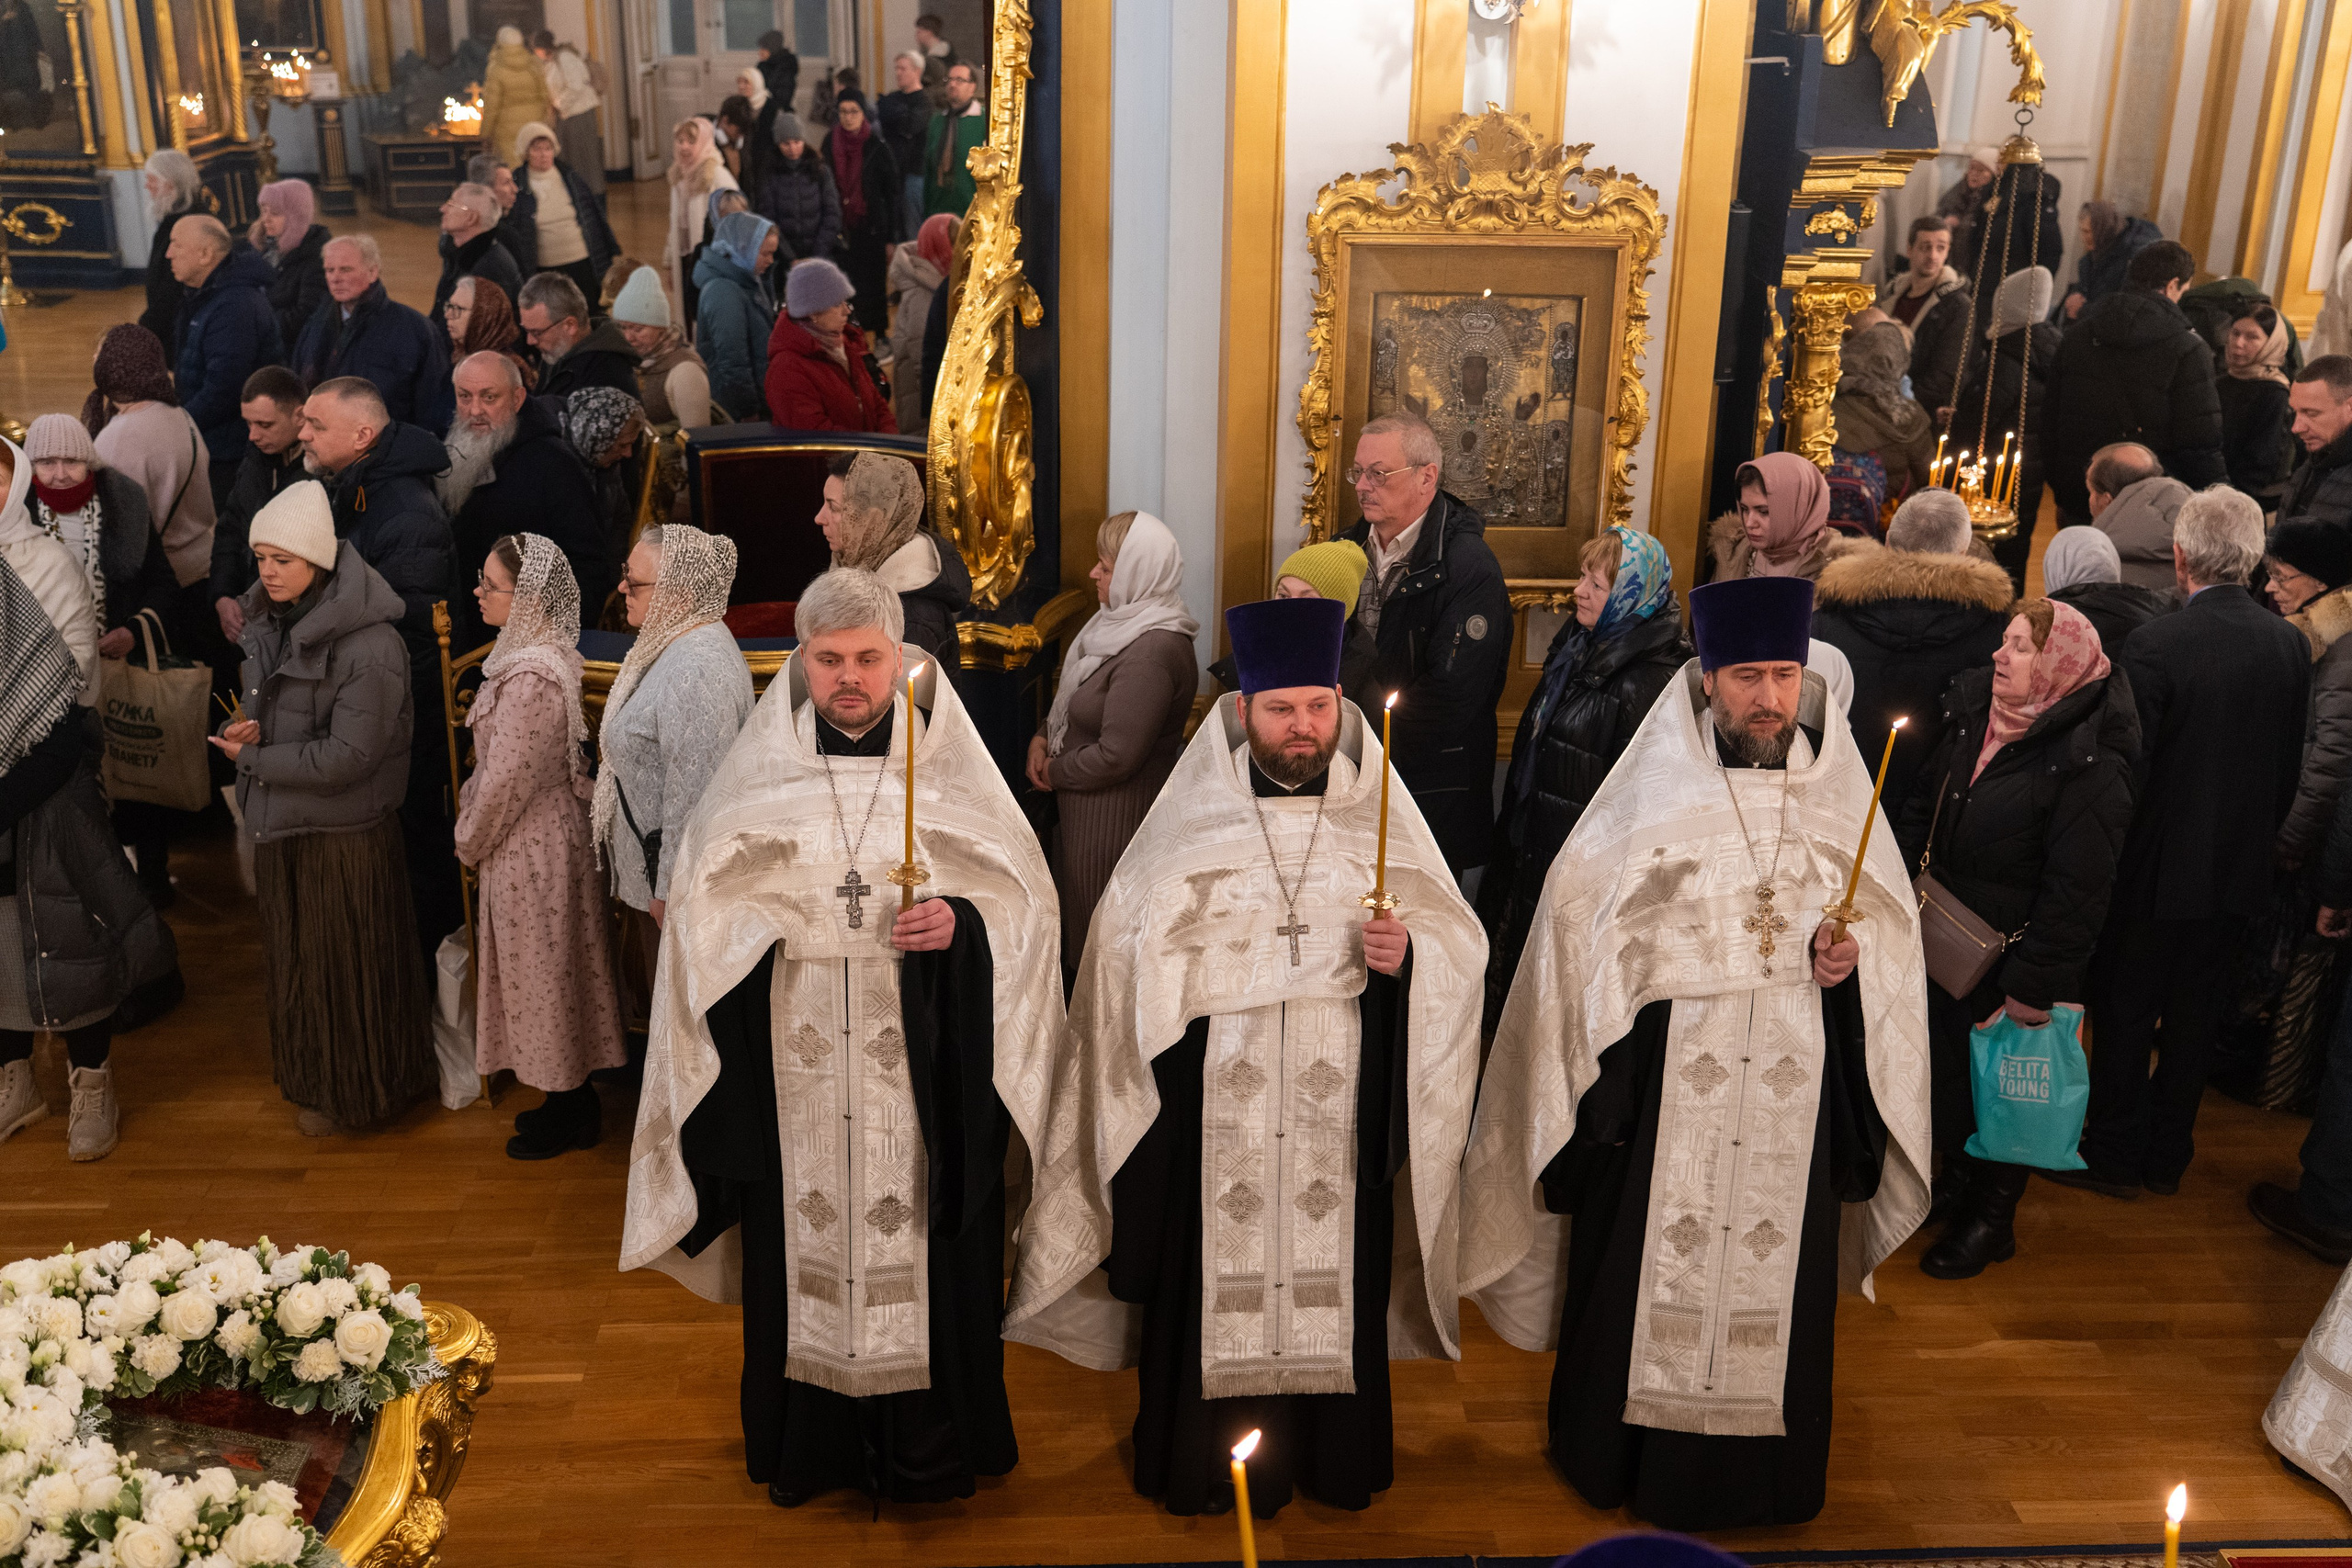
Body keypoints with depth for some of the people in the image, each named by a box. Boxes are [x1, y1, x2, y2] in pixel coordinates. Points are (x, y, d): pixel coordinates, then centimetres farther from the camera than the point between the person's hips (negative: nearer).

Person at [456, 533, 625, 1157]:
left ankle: (571, 1115, 24)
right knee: (554, 974, 20)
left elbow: (507, 779, -23)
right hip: (547, 831, 10)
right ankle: (573, 1101, 35)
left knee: (543, 977, 7)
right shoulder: (542, 652, 2)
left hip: (531, 847, -9)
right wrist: (474, 825, 13)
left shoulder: (530, 679, -29)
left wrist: (470, 841, -7)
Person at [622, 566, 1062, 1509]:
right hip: (794, 1083, 1)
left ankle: (927, 1446, 23)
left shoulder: (951, 767, 0)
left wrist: (961, 920, -17)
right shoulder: (757, 773, 4)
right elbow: (701, 909, 9)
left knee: (923, 1245, 5)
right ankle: (807, 1441, 28)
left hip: (923, 1076, -1)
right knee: (803, 1247, 9)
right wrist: (755, 931, -7)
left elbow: (1023, 897, 1)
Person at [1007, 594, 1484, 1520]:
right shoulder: (1187, 828, 0)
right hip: (1214, 1125, -1)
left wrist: (1407, 958, -14)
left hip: (1342, 1123, 1)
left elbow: (1461, 950, 5)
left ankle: (1333, 1461, 28)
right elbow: (1126, 970, 2)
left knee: (1335, 1289, 9)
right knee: (1215, 1291, 4)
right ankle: (1208, 1466, 23)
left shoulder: (1383, 823, 4)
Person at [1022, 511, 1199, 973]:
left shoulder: (1151, 653, -28)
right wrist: (1042, 737, 0)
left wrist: (1054, 771, -14)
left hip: (1118, 812, -10)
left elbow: (1116, 756, -29)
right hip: (1085, 804, 10)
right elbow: (1074, 694, 16)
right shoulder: (1122, 620, 3)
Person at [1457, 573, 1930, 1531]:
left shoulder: (1836, 794, 5)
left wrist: (1847, 961, -7)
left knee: (1776, 1275, 9)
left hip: (1795, 1091, 2)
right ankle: (1620, 1456, 25)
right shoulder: (1653, 794, -3)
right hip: (1665, 1086, -2)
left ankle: (1761, 1473, 28)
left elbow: (1886, 927, 12)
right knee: (1647, 1269, 5)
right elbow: (1585, 934, 0)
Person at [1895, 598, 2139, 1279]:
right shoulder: (1969, 715, 1)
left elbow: (2076, 890, -20)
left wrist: (2033, 985, -19)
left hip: (2011, 960, -6)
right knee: (1945, 1073, 17)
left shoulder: (2089, 767, -21)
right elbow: (1919, 807, 12)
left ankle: (1991, 1221, 30)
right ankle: (1956, 1182, 40)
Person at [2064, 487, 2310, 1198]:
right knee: (2195, 1013, 17)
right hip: (2239, 871, 5)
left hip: (2159, 868, -5)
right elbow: (2292, 768, 4)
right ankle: (2168, 1157, 30)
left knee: (2126, 1012, 11)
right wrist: (2261, 838, 18)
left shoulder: (2152, 646, -21)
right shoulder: (2292, 645, -4)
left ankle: (2116, 1156, 22)